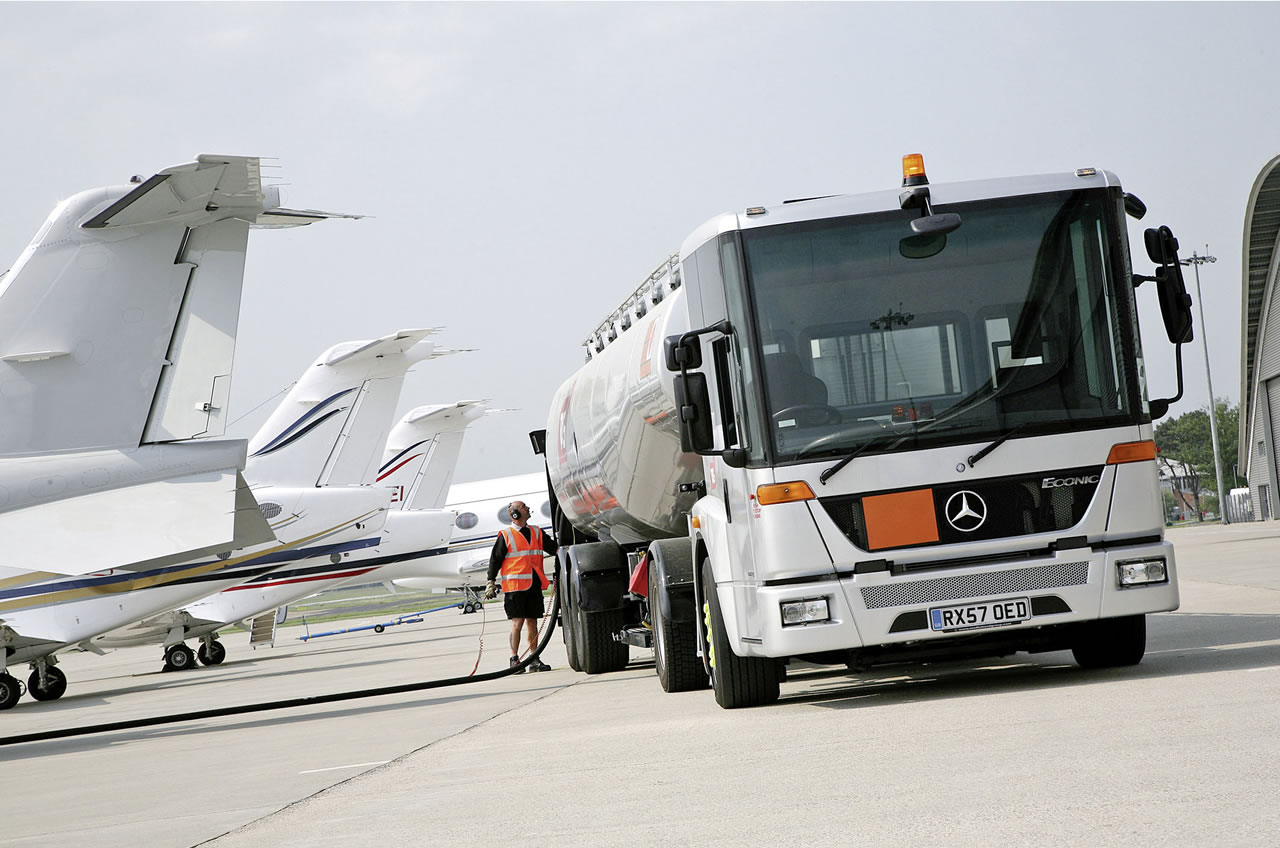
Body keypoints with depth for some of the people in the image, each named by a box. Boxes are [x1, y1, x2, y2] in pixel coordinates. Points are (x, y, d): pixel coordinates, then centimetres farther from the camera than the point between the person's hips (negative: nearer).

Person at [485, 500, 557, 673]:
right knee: (517, 622, -8)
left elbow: (554, 549, 14)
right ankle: (514, 660, -4)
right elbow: (495, 560, 0)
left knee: (532, 621, 8)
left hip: (534, 585, 5)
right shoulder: (505, 536, -1)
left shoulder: (537, 533, 14)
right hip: (514, 585, -5)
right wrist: (490, 583, -3)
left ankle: (534, 660, 12)